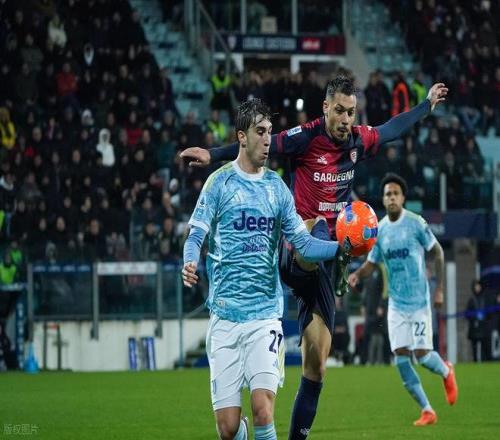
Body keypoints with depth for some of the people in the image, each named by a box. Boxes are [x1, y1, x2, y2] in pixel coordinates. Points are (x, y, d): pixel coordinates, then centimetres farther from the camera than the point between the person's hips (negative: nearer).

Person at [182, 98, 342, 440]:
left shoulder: (277, 187, 10)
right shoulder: (220, 182, 2)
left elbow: (303, 242, 9)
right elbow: (196, 236, -3)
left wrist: (342, 247, -8)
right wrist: (190, 263, -24)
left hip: (266, 314, 1)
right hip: (225, 314, -1)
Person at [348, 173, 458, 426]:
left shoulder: (416, 224, -10)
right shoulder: (379, 230, 3)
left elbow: (437, 252, -1)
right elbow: (371, 263, 9)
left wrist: (439, 289, -2)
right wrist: (357, 274, -13)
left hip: (419, 302, -4)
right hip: (396, 304, 4)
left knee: (422, 354, -8)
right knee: (401, 359, -4)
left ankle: (446, 371, 28)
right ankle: (427, 411, 7)